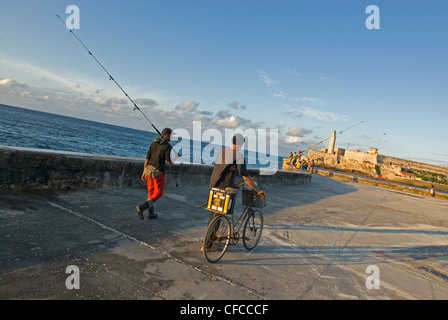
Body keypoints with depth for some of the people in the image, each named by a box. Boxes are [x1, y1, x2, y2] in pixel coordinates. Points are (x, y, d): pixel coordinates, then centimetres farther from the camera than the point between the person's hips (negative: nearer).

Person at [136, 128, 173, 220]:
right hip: (158, 172, -7)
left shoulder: (153, 143, 10)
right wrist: (168, 162, 11)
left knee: (151, 192, 16)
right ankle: (142, 207, -12)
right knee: (158, 193, 4)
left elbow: (147, 158, 8)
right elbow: (169, 162, -15)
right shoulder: (168, 146, -11)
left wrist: (144, 172, 12)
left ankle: (151, 213, 20)